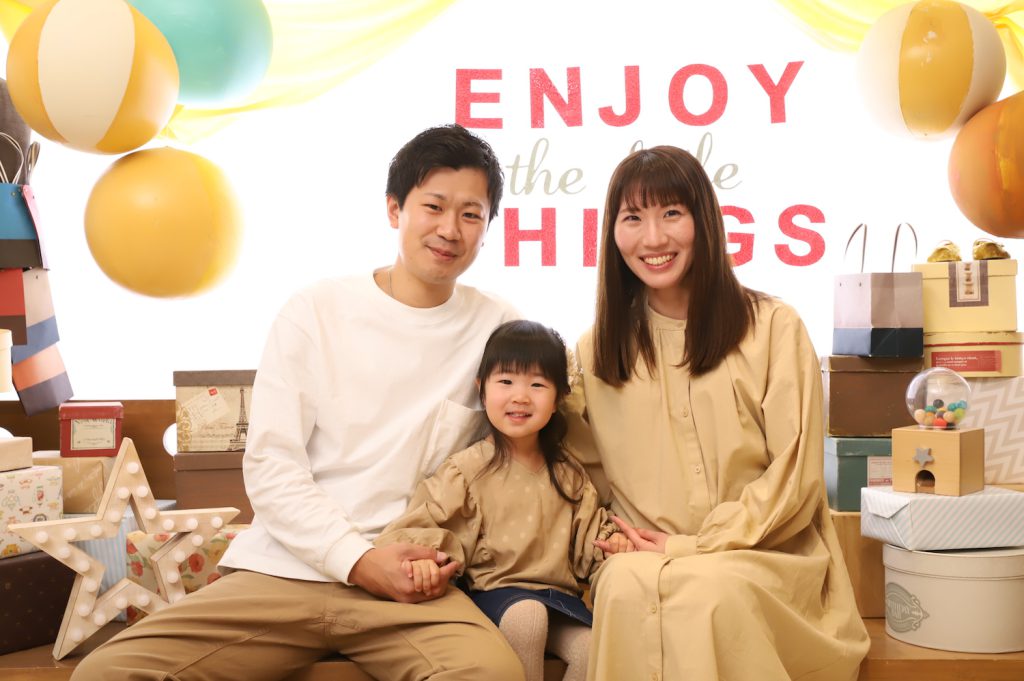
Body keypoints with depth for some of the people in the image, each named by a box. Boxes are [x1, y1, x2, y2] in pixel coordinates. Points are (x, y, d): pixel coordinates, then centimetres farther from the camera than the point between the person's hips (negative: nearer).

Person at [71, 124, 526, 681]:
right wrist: (360, 560, -12)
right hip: (282, 570, 1)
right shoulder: (315, 313, 4)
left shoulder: (497, 328, 5)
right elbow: (270, 465, 0)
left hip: (412, 589, -1)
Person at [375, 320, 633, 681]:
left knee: (592, 650, -21)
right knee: (527, 614, -35)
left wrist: (608, 541, -1)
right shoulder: (468, 468, -3)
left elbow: (585, 533, 20)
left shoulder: (568, 475, 12)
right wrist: (423, 557, -30)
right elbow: (429, 522, -8)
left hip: (557, 592, 4)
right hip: (495, 591, -4)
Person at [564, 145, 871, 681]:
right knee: (625, 584, -32)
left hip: (765, 556, -2)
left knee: (708, 587, -35)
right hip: (641, 557, 2)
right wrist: (621, 542, -5)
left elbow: (794, 478, -4)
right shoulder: (597, 349, 10)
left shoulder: (772, 328, 0)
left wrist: (690, 547, -10)